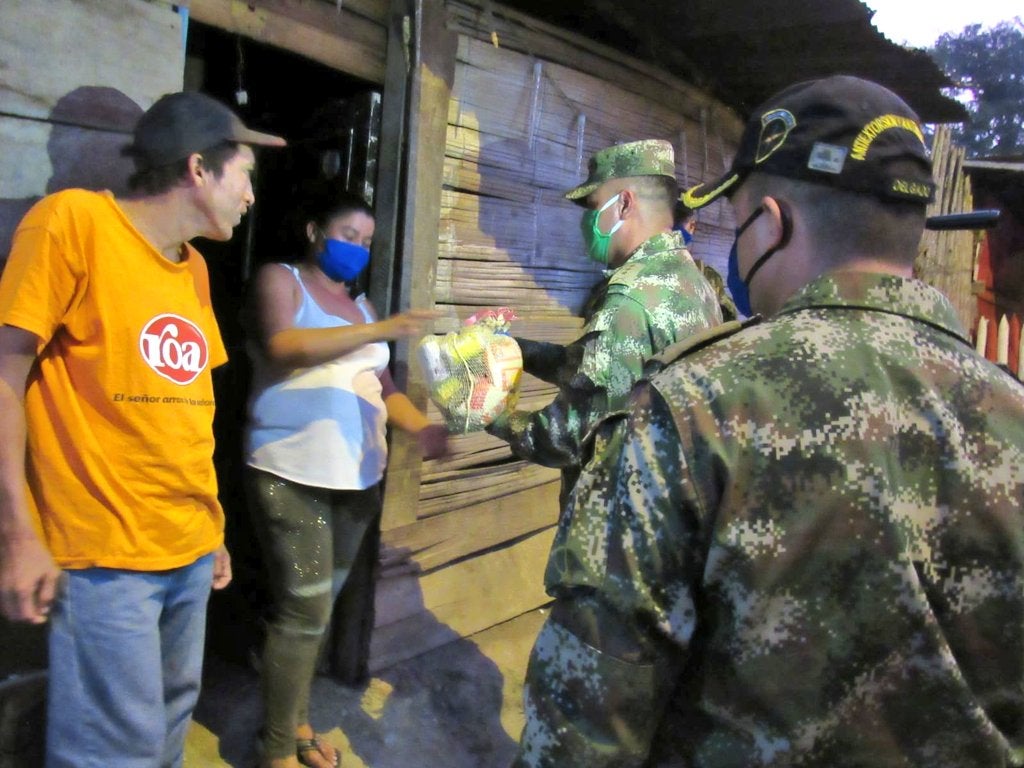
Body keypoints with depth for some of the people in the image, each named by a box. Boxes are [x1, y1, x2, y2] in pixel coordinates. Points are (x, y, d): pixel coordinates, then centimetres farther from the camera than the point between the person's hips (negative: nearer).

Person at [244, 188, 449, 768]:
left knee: (320, 606, 14)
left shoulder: (361, 304, 18)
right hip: (293, 474, -6)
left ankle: (298, 720, 31)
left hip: (359, 476, 6)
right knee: (304, 611, -6)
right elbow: (282, 347, -19)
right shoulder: (281, 279, 1)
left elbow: (382, 386, 14)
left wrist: (423, 428, -6)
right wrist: (380, 330, -26)